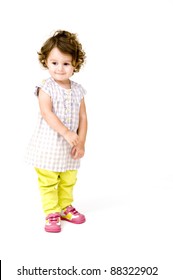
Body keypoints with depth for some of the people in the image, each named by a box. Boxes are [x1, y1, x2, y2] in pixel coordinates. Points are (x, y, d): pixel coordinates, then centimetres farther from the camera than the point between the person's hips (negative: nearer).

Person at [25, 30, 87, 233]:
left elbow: (83, 117, 2)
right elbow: (47, 113, -24)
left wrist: (81, 143, -6)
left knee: (68, 181, 18)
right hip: (48, 145, -4)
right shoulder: (45, 88, -12)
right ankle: (51, 212, 19)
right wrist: (67, 133, -32)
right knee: (48, 182, 5)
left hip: (70, 147, 5)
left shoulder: (78, 90, 2)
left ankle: (65, 207, 36)